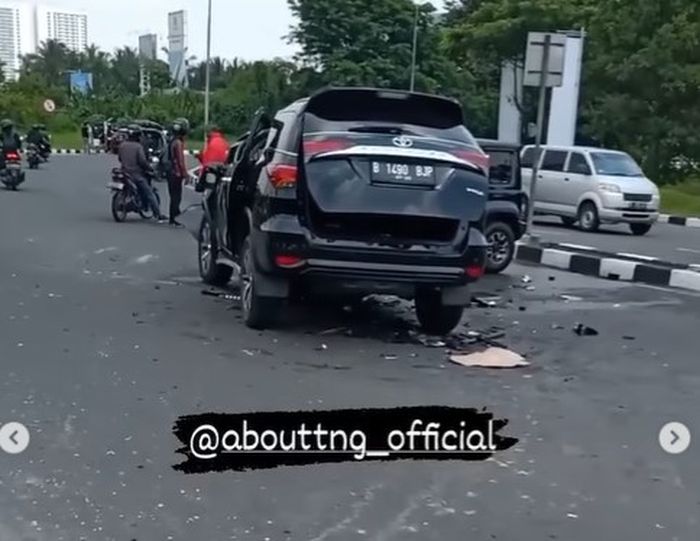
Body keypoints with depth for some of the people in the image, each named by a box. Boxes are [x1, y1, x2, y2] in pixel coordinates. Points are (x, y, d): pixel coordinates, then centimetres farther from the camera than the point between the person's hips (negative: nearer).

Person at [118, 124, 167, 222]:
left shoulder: (122, 145, 7)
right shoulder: (138, 146, -12)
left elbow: (120, 159, 16)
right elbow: (142, 161, -18)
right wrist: (150, 169, -6)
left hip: (125, 173, 7)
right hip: (137, 174, -6)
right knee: (149, 194, -1)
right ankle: (158, 215, -3)